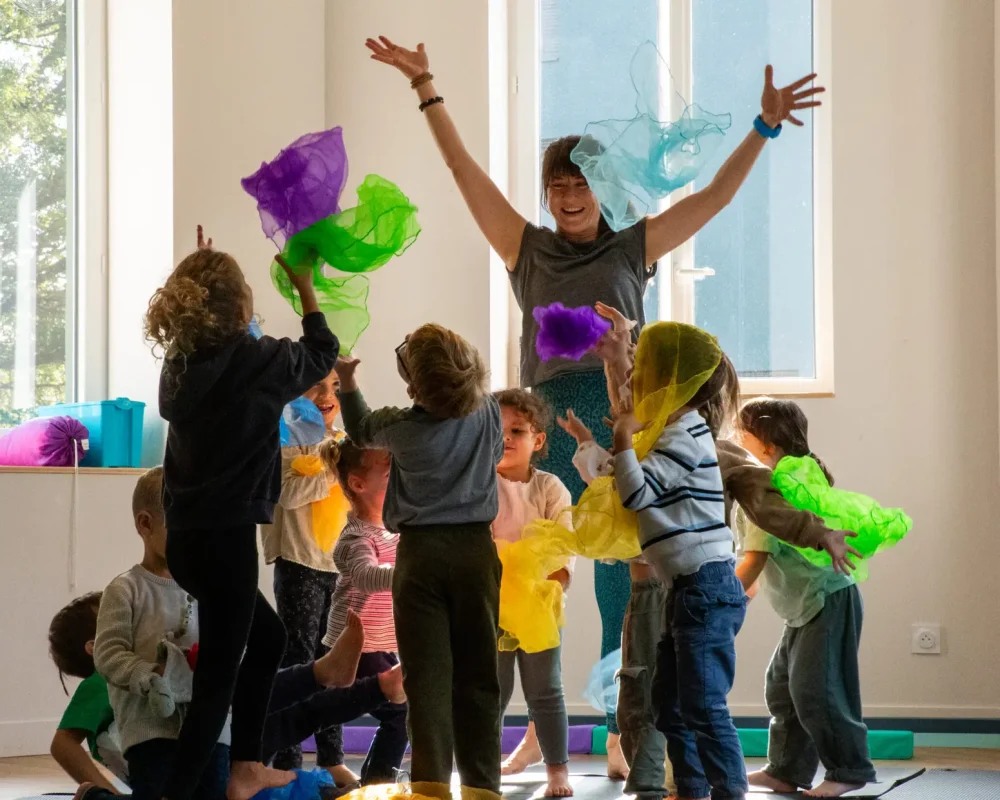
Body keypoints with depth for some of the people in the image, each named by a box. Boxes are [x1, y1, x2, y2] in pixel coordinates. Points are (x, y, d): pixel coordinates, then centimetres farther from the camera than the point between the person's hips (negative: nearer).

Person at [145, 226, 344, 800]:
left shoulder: (182, 363, 5)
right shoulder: (256, 360, -12)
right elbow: (322, 353, 7)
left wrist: (199, 274, 25)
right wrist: (306, 288, 20)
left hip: (190, 535, 8)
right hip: (224, 536, -8)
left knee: (267, 637, 24)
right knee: (219, 671, -3)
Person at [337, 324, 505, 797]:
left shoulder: (402, 427, -7)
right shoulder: (489, 413, -1)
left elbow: (361, 431, 16)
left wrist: (348, 384, 23)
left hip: (421, 552, -2)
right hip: (476, 548, 2)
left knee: (427, 674, -4)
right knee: (478, 673, 7)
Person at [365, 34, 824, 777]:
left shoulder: (632, 249, 11)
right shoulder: (529, 249, 12)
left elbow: (717, 194, 11)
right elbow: (464, 169, 11)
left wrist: (764, 128, 5)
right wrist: (426, 87, 8)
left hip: (624, 424, 0)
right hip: (549, 421, 0)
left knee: (624, 591, 1)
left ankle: (620, 736, 6)